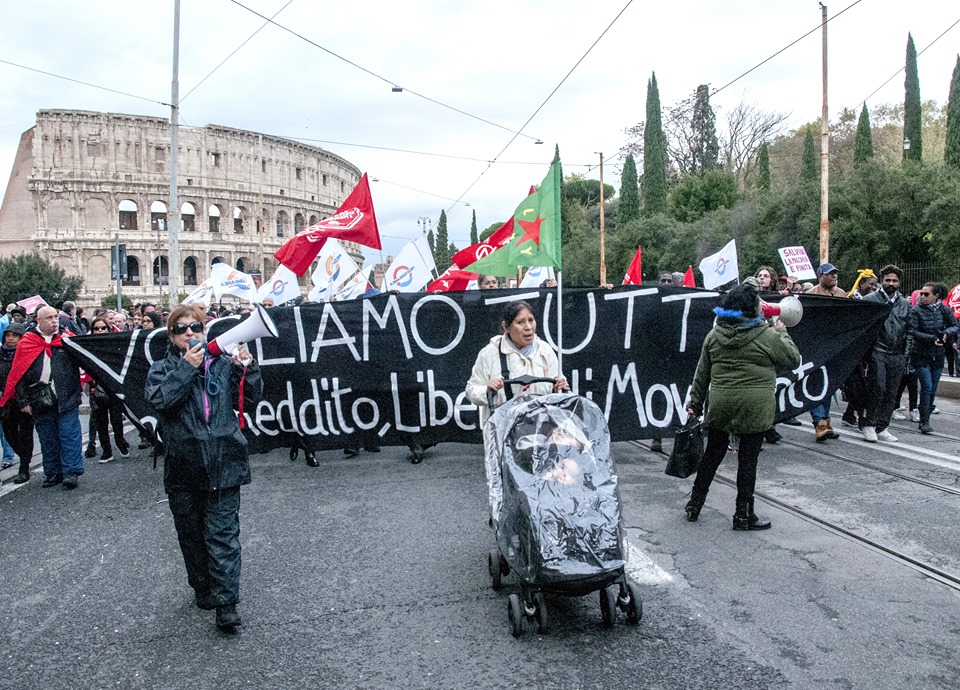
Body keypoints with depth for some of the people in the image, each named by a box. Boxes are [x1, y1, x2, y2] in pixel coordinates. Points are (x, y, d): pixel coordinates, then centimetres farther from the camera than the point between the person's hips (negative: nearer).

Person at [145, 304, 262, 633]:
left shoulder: (222, 364, 7)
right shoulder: (162, 369, 5)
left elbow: (248, 400, 4)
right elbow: (159, 399, -15)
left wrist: (247, 368, -10)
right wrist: (186, 367, -18)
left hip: (223, 463, -1)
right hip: (183, 466, 1)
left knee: (223, 533, -3)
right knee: (191, 532, 15)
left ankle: (226, 602, -1)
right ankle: (202, 587, 34)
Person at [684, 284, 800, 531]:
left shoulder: (714, 335, 5)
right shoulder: (767, 336, -9)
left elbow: (702, 374, 9)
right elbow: (793, 360, 3)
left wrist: (695, 404, 17)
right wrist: (782, 333, 16)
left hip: (720, 405, 4)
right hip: (754, 408, -4)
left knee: (712, 454, 16)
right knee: (748, 458, 5)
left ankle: (694, 505, 23)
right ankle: (743, 514, 13)